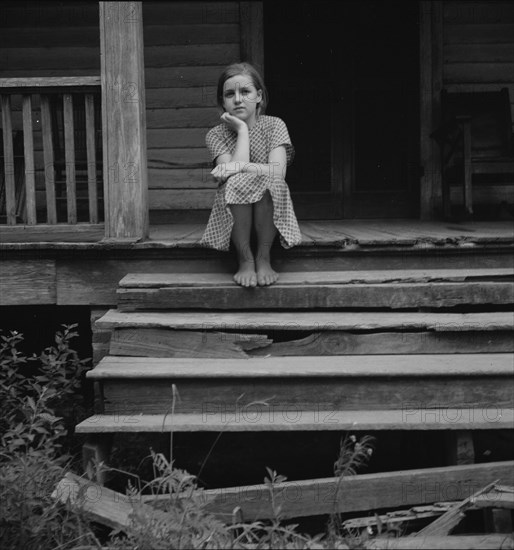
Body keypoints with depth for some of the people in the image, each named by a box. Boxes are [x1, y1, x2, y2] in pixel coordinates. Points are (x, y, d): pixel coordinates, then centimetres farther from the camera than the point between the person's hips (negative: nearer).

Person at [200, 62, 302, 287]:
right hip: (233, 216, 0)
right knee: (236, 183, -31)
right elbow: (230, 175, -16)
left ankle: (264, 258, -20)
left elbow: (278, 171, -14)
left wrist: (240, 166, -26)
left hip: (271, 212, 0)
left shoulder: (274, 125, 1)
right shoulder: (216, 135, 1)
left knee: (269, 182, -32)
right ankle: (245, 260, -23)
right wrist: (242, 130, -11)